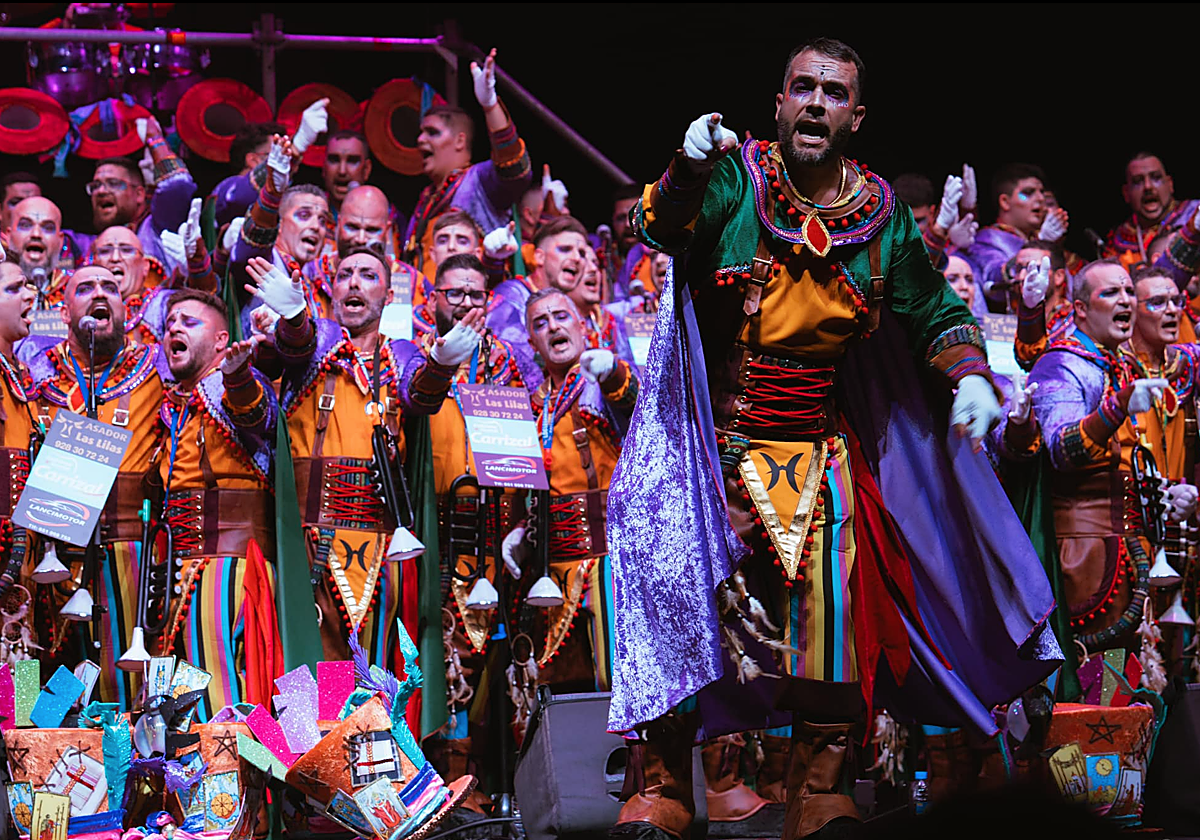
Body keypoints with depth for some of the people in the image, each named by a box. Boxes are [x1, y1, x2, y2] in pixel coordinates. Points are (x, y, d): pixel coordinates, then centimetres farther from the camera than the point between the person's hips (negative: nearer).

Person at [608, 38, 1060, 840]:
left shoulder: (882, 214, 4)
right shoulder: (738, 178, -6)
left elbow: (934, 309, 14)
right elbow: (665, 228, -24)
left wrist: (969, 372, -4)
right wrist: (690, 168, -45)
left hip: (819, 450, 3)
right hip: (711, 438, -3)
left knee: (834, 606, -2)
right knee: (679, 593, -13)